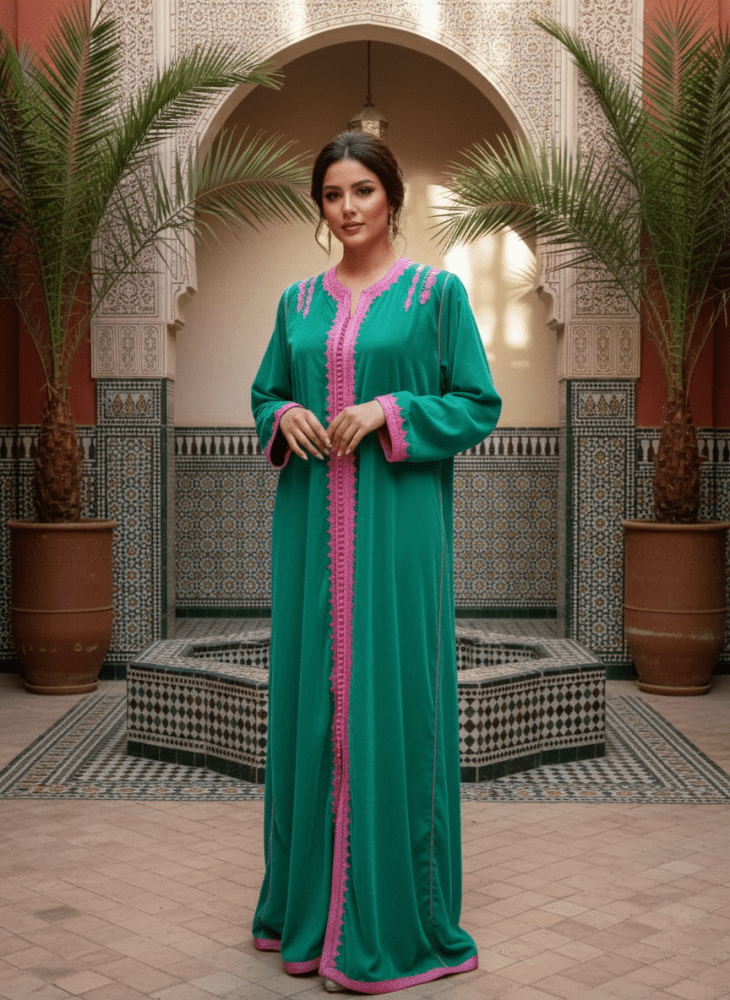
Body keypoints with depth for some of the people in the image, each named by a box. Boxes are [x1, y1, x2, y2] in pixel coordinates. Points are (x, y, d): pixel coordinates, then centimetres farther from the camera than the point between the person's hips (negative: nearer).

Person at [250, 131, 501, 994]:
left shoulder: (437, 292, 2)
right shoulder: (298, 301, 14)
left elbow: (479, 404, -1)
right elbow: (263, 396, 18)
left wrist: (389, 411, -14)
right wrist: (284, 417, -5)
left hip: (396, 525, -4)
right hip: (310, 525, 4)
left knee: (390, 697, -2)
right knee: (309, 692, 8)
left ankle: (392, 919, 10)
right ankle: (309, 898, 22)